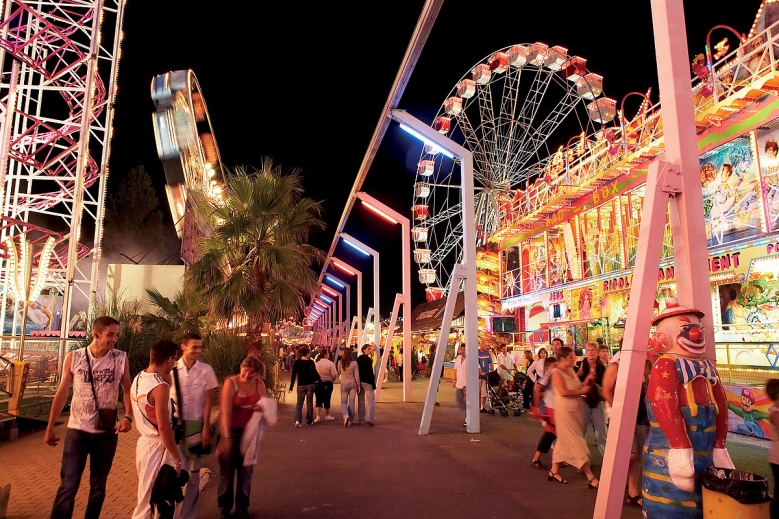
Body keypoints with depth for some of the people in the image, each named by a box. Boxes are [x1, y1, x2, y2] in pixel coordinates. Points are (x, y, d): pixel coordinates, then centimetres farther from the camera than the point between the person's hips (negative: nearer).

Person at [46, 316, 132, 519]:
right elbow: (62, 392, 3)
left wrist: (128, 416, -15)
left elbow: (127, 390, 1)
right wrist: (50, 427, 6)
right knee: (68, 485, -1)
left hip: (107, 432, 1)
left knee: (98, 486, 14)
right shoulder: (74, 357, -5)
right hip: (77, 430, -1)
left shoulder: (121, 358, -5)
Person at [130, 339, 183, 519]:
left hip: (144, 442, 9)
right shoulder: (160, 387, -25)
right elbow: (164, 427, -23)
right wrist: (177, 457, -15)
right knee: (148, 501, 4)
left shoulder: (139, 378, 2)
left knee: (147, 497, 22)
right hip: (156, 446, -9)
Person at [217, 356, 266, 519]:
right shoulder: (231, 383, -16)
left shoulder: (260, 384, -4)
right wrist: (226, 437, -27)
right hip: (230, 430, -3)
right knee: (226, 471, 10)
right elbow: (226, 412, -21)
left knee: (246, 471, 9)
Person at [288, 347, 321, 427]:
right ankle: (309, 421, 15)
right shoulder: (311, 362, -5)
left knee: (299, 403, 7)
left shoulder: (296, 362, -1)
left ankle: (297, 420, -11)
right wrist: (320, 381, 3)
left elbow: (293, 375, -1)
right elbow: (315, 373, -6)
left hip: (301, 385, 1)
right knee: (309, 403, 10)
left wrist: (291, 387, 2)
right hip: (310, 384, 0)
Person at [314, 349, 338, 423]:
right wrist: (332, 379, 7)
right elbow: (334, 374, -14)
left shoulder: (316, 363, -5)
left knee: (318, 400, 5)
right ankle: (327, 415, 26)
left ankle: (318, 416, -7)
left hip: (317, 383, 2)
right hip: (328, 383, -2)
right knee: (327, 399, 12)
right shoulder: (330, 363, -13)